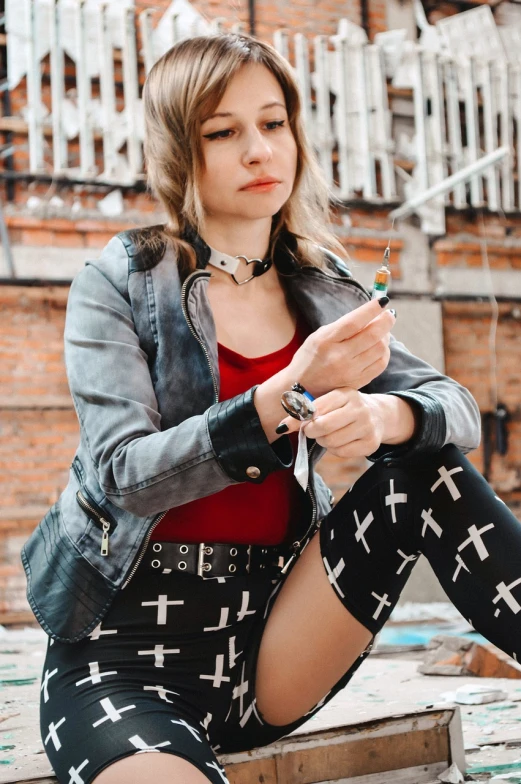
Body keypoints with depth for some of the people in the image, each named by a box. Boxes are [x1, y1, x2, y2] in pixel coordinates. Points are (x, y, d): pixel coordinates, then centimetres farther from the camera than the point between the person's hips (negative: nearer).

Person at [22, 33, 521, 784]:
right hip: (132, 645, -4)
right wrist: (288, 394, -29)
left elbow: (458, 407, 0)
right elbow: (124, 476, -15)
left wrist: (384, 416, -25)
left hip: (272, 641, 4)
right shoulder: (117, 285, -3)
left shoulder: (323, 288, 8)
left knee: (426, 467, -15)